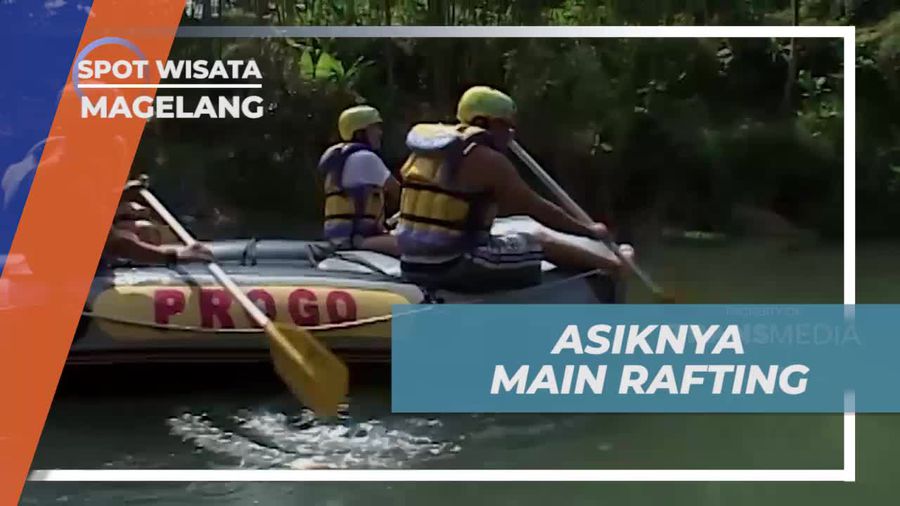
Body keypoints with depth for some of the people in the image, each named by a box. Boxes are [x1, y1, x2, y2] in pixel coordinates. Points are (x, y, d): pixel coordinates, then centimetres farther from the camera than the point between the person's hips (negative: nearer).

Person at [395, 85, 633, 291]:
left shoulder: (423, 151, 11)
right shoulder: (487, 159, -12)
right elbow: (538, 209, -8)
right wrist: (589, 230, 4)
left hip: (412, 266, 8)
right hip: (456, 266, -8)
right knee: (542, 242, 9)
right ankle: (613, 265, 25)